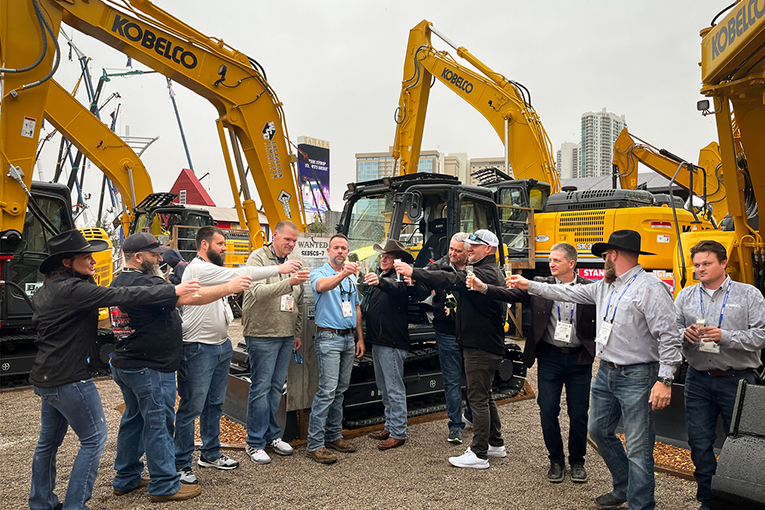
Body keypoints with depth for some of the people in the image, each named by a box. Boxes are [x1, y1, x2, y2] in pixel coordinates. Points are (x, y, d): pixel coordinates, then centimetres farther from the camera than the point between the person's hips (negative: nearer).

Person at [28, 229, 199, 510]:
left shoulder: (47, 290, 11)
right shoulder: (72, 289, -20)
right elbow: (119, 296, -27)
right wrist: (173, 291, -27)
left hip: (46, 378, 10)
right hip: (69, 379, -10)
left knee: (49, 440, 20)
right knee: (94, 439, 0)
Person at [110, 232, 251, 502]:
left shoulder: (120, 282, 11)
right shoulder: (144, 283, -23)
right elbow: (189, 297, -28)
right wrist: (229, 287, -22)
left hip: (125, 365, 10)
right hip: (150, 368, -10)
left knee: (134, 420, 20)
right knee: (158, 424, 0)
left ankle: (126, 479, 31)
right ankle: (164, 485, 10)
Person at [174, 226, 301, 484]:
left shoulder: (214, 270, 14)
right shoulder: (198, 269, -17)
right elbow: (239, 274, -23)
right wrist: (279, 269, -22)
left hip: (222, 345, 9)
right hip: (199, 349, -9)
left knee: (215, 404, 17)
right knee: (191, 407, 0)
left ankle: (210, 453, 30)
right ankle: (181, 464, 11)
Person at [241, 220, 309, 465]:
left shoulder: (294, 261, 14)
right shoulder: (258, 258, -6)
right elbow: (258, 291, -22)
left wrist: (297, 332, 16)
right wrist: (288, 282, -34)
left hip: (286, 335, 6)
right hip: (262, 334, -6)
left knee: (277, 387, 13)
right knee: (261, 387, -1)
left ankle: (272, 435, 25)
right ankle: (255, 443, 10)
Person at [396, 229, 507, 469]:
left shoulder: (486, 273, -18)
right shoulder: (489, 271, 17)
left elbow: (452, 280, -29)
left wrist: (413, 272, -31)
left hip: (482, 347, -11)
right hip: (482, 344, 11)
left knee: (478, 398, -4)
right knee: (484, 397, 19)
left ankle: (479, 454, 4)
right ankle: (495, 444, 30)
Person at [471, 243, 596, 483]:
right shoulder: (540, 285, 0)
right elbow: (511, 294, -11)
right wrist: (483, 288, -26)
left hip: (579, 359, -1)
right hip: (549, 357, 1)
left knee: (578, 414, 9)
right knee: (548, 411, 6)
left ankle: (577, 461, 31)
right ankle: (556, 460, 26)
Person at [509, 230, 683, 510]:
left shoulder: (650, 288, -15)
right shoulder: (604, 287, 11)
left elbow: (669, 336, -18)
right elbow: (570, 292, 20)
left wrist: (665, 380, -23)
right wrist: (529, 285, 21)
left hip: (637, 376, -9)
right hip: (606, 371, 9)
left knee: (638, 447, -1)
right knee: (598, 430, 20)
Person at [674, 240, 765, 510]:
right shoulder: (685, 296, 9)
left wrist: (725, 337, -19)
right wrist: (684, 334, -14)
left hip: (737, 381, -3)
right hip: (698, 381, 3)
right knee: (700, 444, 8)